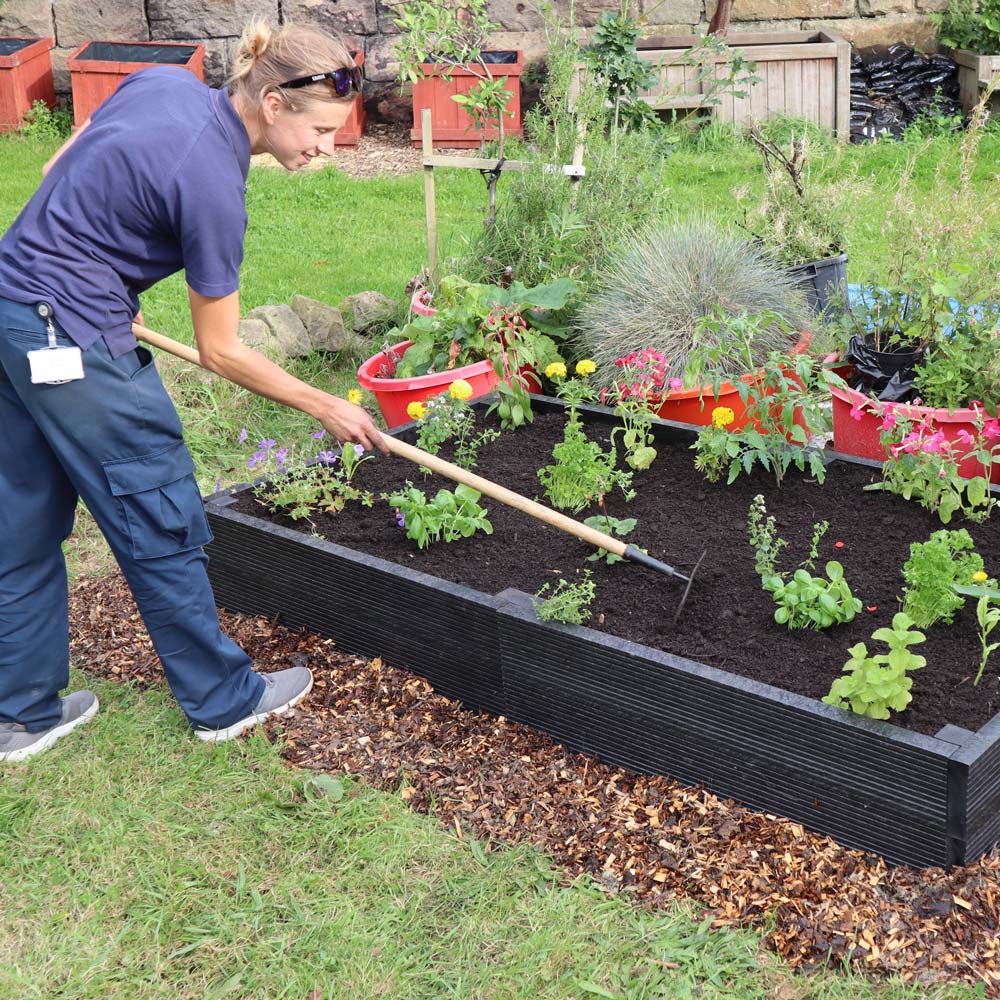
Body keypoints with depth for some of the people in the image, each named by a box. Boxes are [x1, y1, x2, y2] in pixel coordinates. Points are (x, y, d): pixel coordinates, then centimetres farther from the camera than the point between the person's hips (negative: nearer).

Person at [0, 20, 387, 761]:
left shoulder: (163, 83, 2)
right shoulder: (213, 186, -20)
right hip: (72, 342, -9)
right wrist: (328, 409, -2)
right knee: (160, 521, 6)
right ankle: (223, 700, 22)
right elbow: (220, 351, -11)